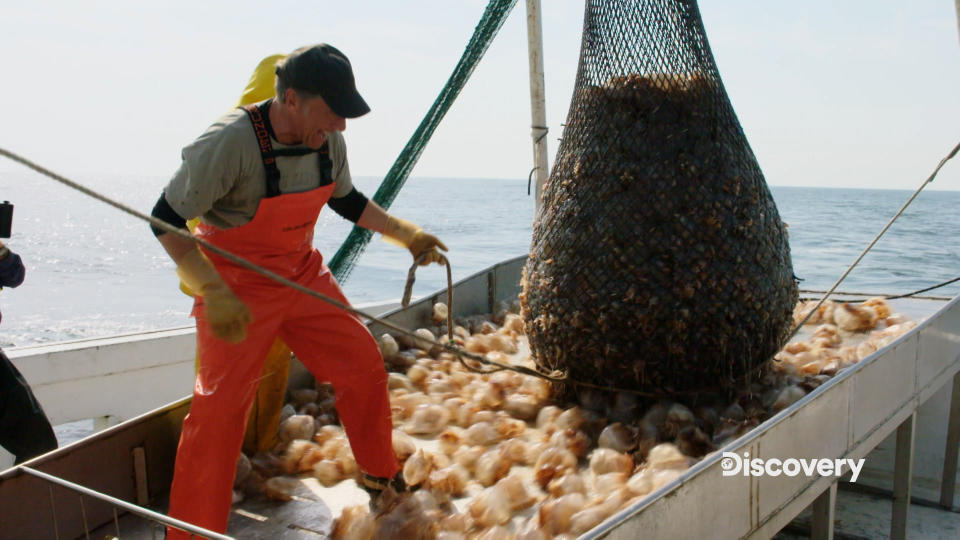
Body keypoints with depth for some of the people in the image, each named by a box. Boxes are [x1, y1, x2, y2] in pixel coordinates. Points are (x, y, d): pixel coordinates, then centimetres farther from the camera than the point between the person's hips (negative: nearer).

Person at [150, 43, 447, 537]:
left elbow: (347, 200, 12)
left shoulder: (328, 141, -9)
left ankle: (380, 476, 31)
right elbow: (166, 221, -23)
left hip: (304, 275, 6)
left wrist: (406, 235, 4)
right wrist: (213, 293, -33)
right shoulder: (230, 142, -28)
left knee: (363, 367, 7)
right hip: (237, 286, -6)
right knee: (220, 407, -6)